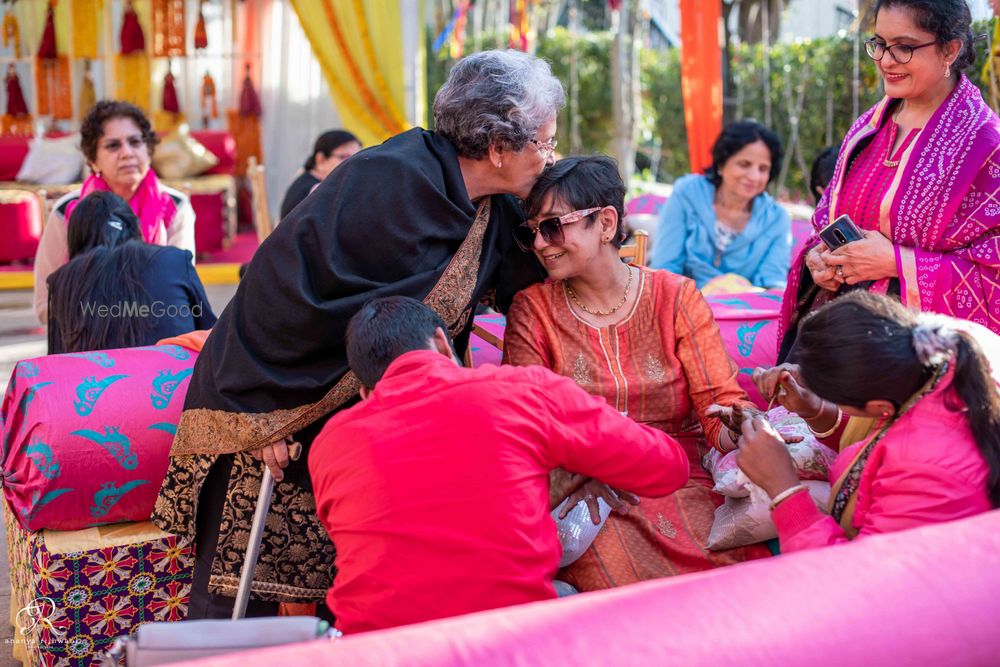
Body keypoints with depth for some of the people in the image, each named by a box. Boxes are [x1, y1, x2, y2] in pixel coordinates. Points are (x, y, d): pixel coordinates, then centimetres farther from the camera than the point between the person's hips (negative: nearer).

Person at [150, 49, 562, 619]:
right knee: (242, 597, -3)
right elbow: (290, 282, -23)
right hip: (281, 400, -7)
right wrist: (270, 411, -22)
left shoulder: (492, 212, 3)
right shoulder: (390, 180, -23)